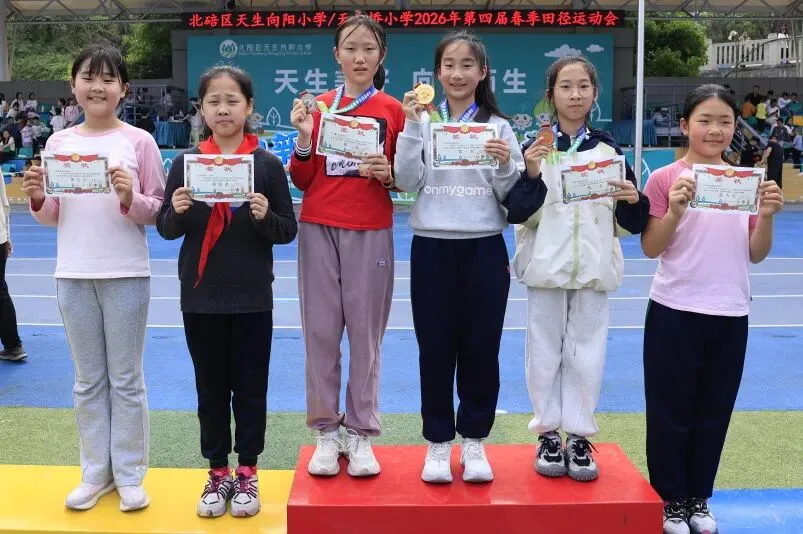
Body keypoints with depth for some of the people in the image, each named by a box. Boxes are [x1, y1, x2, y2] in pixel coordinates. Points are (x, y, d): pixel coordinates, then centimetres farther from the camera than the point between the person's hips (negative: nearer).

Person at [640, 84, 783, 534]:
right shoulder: (664, 179, -6)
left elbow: (757, 254, 5)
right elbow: (650, 249, -7)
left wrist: (768, 216, -12)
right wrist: (675, 210, -22)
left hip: (730, 314, 4)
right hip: (675, 312, -3)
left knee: (714, 411, 13)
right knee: (671, 410, 6)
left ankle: (698, 498, 28)